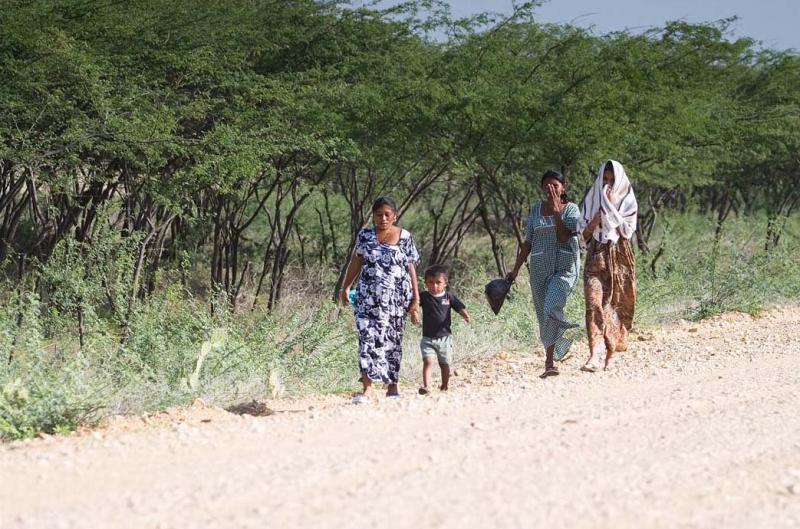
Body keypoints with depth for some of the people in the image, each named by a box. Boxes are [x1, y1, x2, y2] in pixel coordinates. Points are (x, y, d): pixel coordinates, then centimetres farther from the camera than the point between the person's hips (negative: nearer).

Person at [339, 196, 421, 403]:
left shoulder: (404, 237, 2)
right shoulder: (365, 236, 6)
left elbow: (411, 269, 3)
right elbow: (355, 262, 15)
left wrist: (415, 300, 0)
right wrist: (345, 287, 12)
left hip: (396, 298, 0)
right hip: (368, 298, 0)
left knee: (393, 341, 7)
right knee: (368, 339, -11)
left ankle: (392, 386, 18)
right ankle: (367, 388, -15)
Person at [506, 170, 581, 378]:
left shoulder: (571, 209, 1)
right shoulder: (536, 210, 11)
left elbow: (564, 236, -14)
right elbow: (528, 242, 15)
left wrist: (556, 211, -17)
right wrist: (516, 269, 14)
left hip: (565, 267, -4)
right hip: (540, 267, 4)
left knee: (552, 309, -24)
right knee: (544, 315, 5)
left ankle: (550, 361, -13)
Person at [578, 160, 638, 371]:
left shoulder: (627, 201, 3)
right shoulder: (592, 200, 9)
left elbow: (627, 231, -7)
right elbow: (585, 233, 7)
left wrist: (612, 207, -10)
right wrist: (596, 219, -11)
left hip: (618, 258, -1)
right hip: (596, 257, 1)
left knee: (614, 304, 2)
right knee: (593, 303, -14)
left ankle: (611, 354, 15)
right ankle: (594, 355, -23)